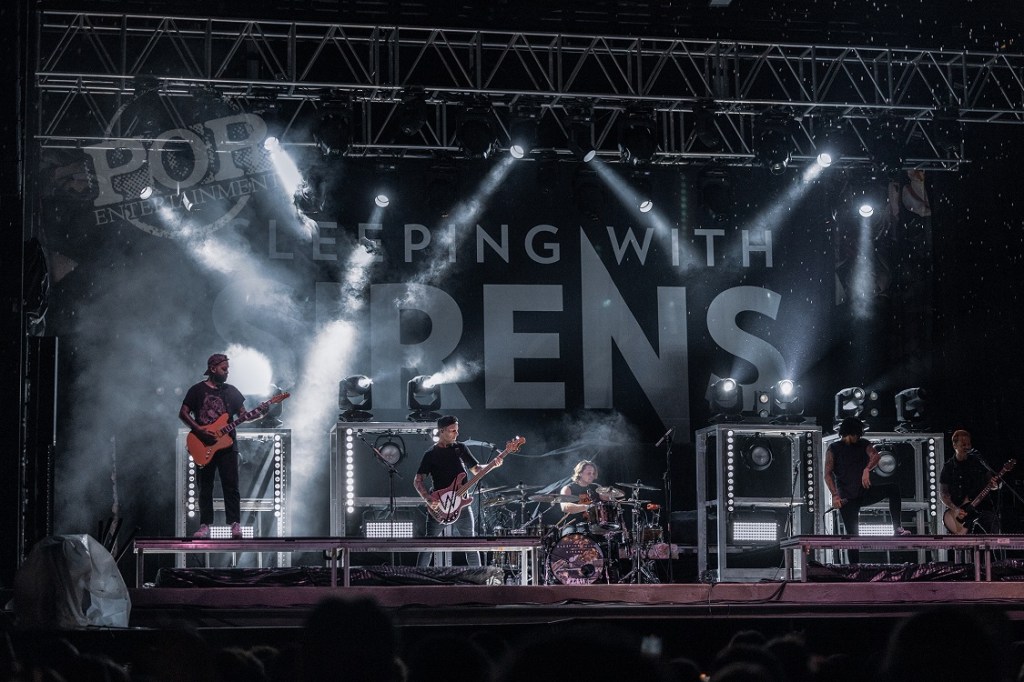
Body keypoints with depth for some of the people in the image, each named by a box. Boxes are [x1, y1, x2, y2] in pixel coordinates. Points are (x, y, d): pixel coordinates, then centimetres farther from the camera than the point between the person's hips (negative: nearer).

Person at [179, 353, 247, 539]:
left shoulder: (231, 391, 12)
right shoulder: (197, 390, 4)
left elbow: (243, 415, 12)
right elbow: (183, 413, -1)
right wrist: (199, 429, -14)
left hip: (227, 445, 1)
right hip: (204, 446, -1)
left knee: (231, 487, -6)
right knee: (205, 488, 2)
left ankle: (235, 524, -6)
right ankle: (205, 526, 6)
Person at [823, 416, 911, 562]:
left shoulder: (863, 444, 7)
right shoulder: (834, 449, 0)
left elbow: (876, 455, -13)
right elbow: (828, 474, -7)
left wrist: (867, 469, -34)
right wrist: (835, 495, -21)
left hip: (865, 493, 3)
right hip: (847, 498, -3)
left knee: (893, 489, -20)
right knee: (852, 534, -6)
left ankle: (897, 528, -22)